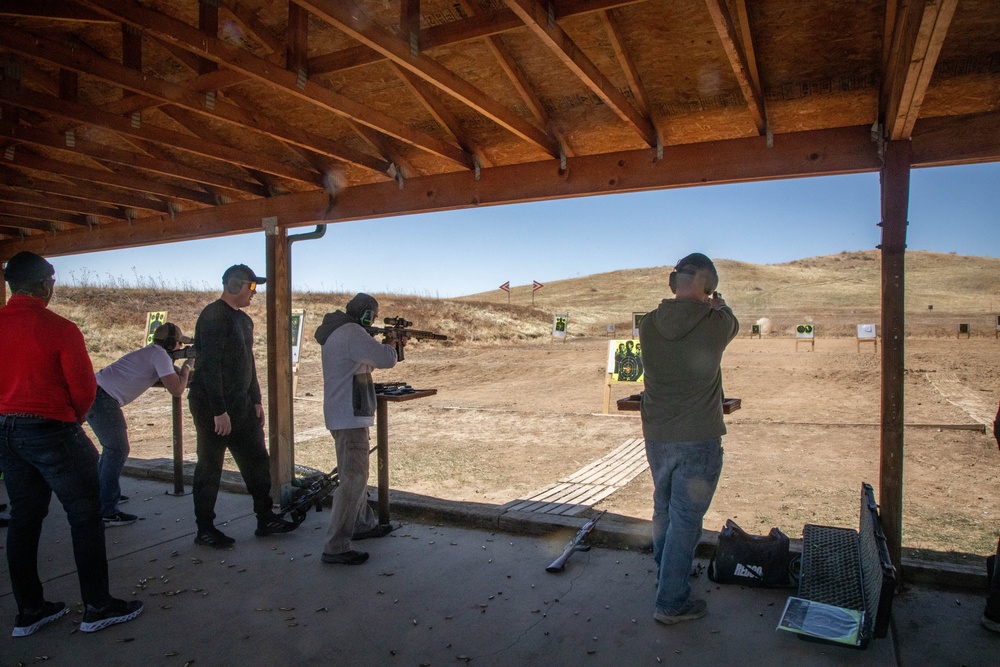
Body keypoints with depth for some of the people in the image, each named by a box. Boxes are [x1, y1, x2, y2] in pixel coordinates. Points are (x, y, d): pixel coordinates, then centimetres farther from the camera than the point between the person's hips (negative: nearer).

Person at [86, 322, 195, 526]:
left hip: (94, 394, 10)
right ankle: (107, 512, -1)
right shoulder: (160, 355, -9)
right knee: (118, 450, -5)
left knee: (113, 448, 21)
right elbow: (176, 389, -16)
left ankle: (99, 498, 34)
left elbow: (177, 378, 25)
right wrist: (187, 365, -1)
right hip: (103, 398, -10)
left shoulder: (151, 352, 20)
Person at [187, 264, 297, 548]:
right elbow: (210, 365, -21)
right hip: (213, 406, -9)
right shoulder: (213, 316, -15)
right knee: (210, 467, 2)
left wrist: (256, 401, 15)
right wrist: (219, 411, -23)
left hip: (241, 403, 9)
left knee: (257, 461, 10)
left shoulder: (243, 319, 14)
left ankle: (265, 519, 20)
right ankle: (205, 530, 15)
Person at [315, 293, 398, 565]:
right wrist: (391, 345, 2)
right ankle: (335, 548, -8)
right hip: (349, 416, -11)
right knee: (354, 478, -10)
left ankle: (363, 524, 37)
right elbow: (386, 359, -19)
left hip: (347, 414, 11)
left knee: (357, 472, 22)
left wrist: (386, 347, 13)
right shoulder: (353, 333, -18)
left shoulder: (338, 332, 14)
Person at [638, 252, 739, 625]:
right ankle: (671, 602, 15)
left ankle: (668, 575, 44)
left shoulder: (649, 325, -4)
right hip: (699, 440, -5)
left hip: (656, 437, 5)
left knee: (663, 511, 23)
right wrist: (719, 304, 31)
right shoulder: (716, 325, -14)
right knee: (685, 519, 6)